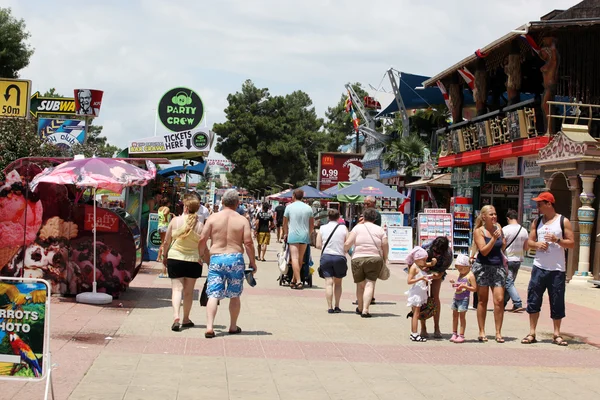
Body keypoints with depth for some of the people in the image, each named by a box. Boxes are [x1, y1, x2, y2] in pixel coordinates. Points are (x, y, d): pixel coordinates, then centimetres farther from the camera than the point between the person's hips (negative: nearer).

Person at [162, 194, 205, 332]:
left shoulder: (175, 220, -7)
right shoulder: (200, 225, -8)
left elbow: (166, 241, 1)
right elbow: (202, 248, -4)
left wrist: (165, 256, 15)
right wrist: (200, 258, 12)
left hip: (175, 258, 0)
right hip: (193, 260, 0)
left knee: (177, 288, 1)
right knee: (189, 291, 13)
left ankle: (176, 317, -18)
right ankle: (186, 319, 23)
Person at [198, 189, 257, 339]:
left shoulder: (213, 218, 2)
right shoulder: (242, 220, 0)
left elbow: (202, 239, -1)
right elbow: (248, 243, -5)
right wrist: (253, 262, 4)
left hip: (216, 258, 0)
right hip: (235, 258, 0)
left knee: (213, 295, -2)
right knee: (234, 295, 14)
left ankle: (209, 327, -15)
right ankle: (233, 326, 24)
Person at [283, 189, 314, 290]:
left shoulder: (289, 207, -1)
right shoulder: (308, 208, 7)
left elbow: (285, 223, 7)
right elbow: (312, 224, 10)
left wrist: (286, 233, 22)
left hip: (293, 235, -3)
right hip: (305, 236, 3)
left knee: (295, 258, -7)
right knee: (300, 259, 13)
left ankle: (298, 281, -18)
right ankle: (294, 280, 20)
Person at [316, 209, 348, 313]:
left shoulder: (322, 228, 0)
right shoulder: (343, 228, -3)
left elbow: (318, 245, 0)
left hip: (326, 257, 0)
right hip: (339, 257, 0)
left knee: (328, 282, 1)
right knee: (338, 283, 14)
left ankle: (330, 307, -5)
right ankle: (337, 306, 15)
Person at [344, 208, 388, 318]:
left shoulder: (358, 228, 2)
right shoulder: (380, 230, 6)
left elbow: (347, 243, -6)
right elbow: (385, 246, 1)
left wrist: (343, 251, 11)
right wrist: (385, 260, 13)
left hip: (358, 259, 0)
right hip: (375, 259, 0)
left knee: (360, 285, 14)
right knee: (370, 284, -5)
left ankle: (360, 308, 31)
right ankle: (365, 310, -17)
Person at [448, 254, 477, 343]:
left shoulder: (470, 275, -10)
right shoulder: (460, 274, 13)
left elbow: (474, 288, -13)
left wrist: (464, 286, -24)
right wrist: (454, 283, 5)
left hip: (464, 298, -8)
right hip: (456, 297, 8)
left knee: (462, 316, -4)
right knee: (455, 315, 11)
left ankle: (461, 335, 2)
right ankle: (454, 334, 19)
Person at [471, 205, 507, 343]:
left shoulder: (498, 228, 8)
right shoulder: (479, 231, -5)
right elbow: (484, 251, -14)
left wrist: (504, 241, 1)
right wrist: (494, 238, -22)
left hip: (498, 267, 3)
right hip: (483, 267, -3)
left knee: (499, 300, -6)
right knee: (482, 301, 5)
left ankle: (498, 333, 1)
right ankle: (482, 332, 12)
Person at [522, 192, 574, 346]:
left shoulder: (563, 222, 0)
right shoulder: (537, 222, 11)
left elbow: (572, 243, -2)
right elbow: (530, 242, 13)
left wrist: (557, 240, -17)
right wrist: (537, 244, -9)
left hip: (557, 269, -3)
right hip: (539, 267, 3)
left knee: (557, 303, 2)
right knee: (533, 300, 0)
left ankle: (557, 334, 13)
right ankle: (532, 333, 7)